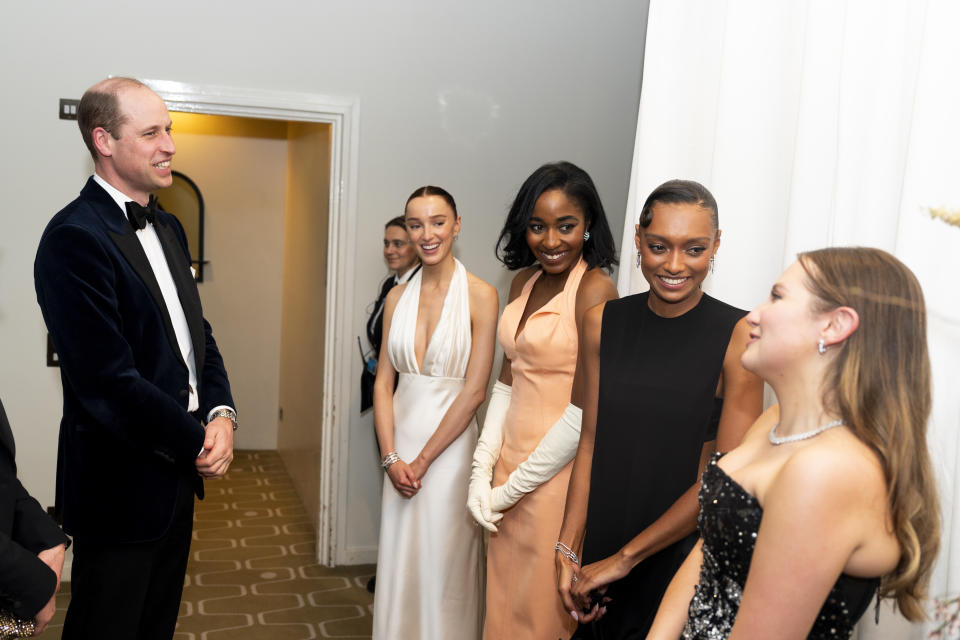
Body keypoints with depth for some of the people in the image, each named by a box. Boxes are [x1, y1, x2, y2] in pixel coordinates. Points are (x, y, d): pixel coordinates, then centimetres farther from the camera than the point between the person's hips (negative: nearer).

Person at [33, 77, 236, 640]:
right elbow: (107, 381, -24)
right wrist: (199, 443, -15)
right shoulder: (75, 238, -19)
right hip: (121, 486, -8)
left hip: (179, 472, 8)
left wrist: (221, 413, -6)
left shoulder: (169, 228, 9)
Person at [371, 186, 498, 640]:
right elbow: (383, 382, 4)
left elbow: (474, 390, -13)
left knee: (444, 563, 8)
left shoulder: (479, 295, -9)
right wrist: (391, 457, -6)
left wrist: (423, 459, -11)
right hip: (401, 445, 4)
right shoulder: (398, 296, 5)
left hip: (449, 445, -4)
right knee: (398, 562, 14)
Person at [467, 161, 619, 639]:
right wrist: (482, 470, 0)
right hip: (511, 464, 7)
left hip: (559, 475, -7)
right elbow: (507, 380, 10)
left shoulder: (595, 288, -16)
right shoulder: (524, 281, 7)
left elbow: (587, 408, -19)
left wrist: (513, 487, -11)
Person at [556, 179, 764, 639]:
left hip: (684, 559, -3)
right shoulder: (603, 324, -1)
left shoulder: (739, 336, -14)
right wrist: (568, 552, -5)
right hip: (600, 550, 4)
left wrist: (625, 557, -12)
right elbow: (590, 445, 1)